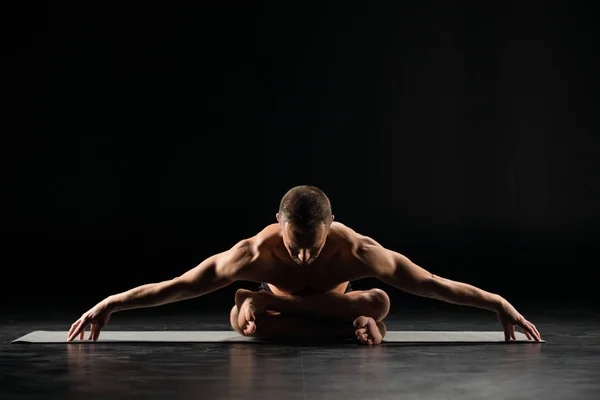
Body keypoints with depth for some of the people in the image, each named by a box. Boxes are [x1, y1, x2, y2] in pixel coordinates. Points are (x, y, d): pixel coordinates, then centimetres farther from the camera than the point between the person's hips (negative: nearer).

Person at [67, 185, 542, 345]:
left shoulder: (356, 249, -39)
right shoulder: (256, 252, -39)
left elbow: (433, 283, -30)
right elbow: (176, 286, -30)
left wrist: (500, 304, -28)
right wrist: (109, 304, -29)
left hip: (337, 301, 0)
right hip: (276, 301, 1)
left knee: (378, 302, -33)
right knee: (243, 315, -35)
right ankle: (352, 324, -24)